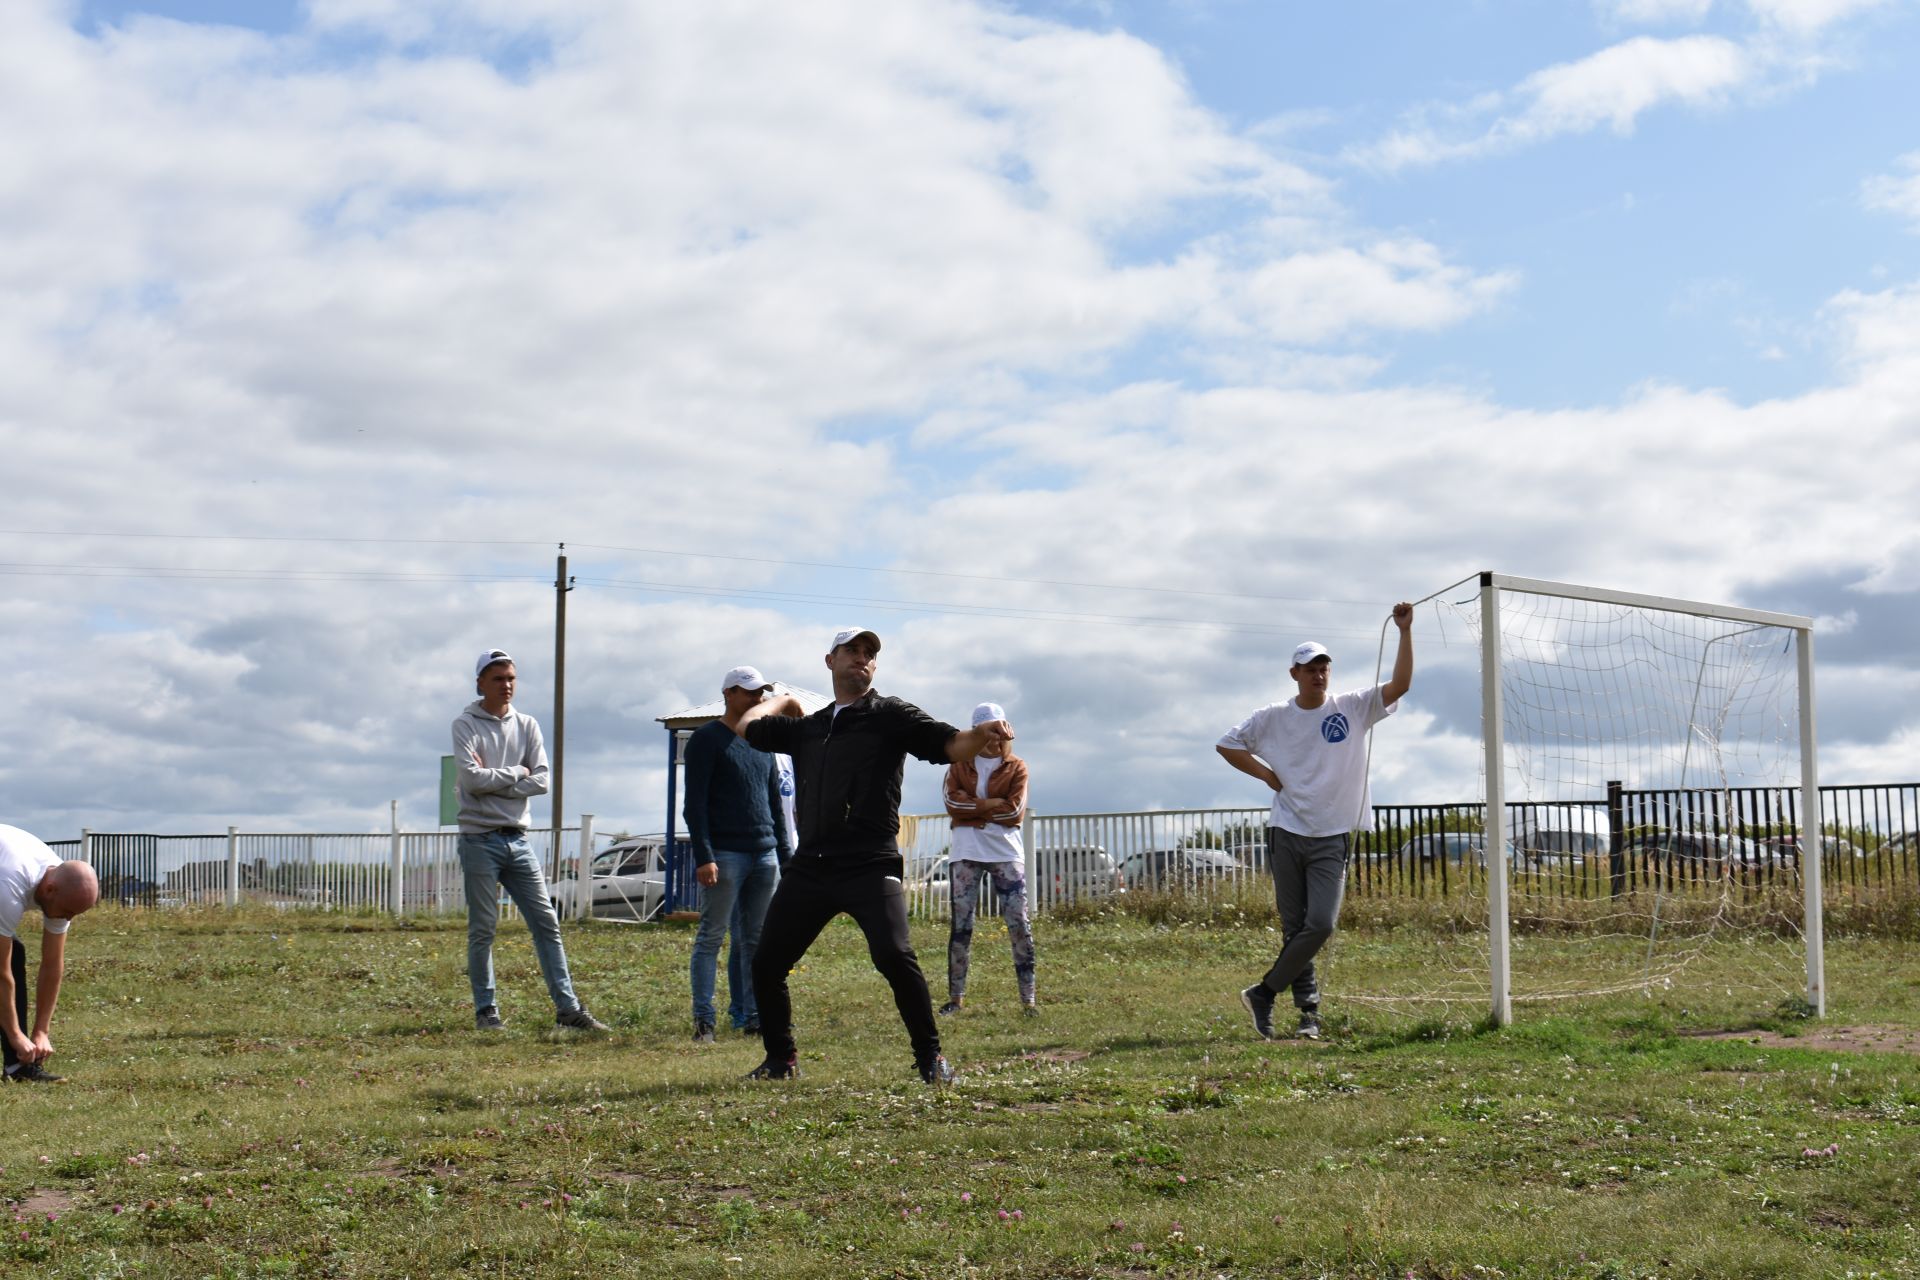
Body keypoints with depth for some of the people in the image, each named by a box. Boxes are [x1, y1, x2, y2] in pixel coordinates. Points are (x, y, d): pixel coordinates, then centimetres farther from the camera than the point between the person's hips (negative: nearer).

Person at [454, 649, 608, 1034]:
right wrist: (516, 774, -7)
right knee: (483, 929, 0)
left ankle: (568, 1008, 4)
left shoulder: (527, 725, 11)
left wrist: (493, 779, -9)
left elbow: (541, 781, 0)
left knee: (546, 922, 2)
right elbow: (472, 778, -16)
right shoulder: (466, 725, -2)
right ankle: (485, 1009, 10)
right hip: (480, 840, -5)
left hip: (517, 839, 5)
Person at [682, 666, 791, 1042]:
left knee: (755, 940, 7)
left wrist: (785, 855, 16)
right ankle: (703, 1020, -2)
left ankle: (752, 1016, 11)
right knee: (711, 937, -4)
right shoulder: (707, 739, -2)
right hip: (725, 855, -6)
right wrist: (703, 856, -17)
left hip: (764, 855, 6)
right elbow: (695, 803, -9)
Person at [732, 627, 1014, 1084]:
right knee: (766, 964, 6)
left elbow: (952, 745, -7)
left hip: (870, 867, -5)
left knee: (894, 956, -22)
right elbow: (747, 727, 30)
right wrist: (783, 700, 37)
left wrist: (983, 734, -26)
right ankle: (780, 1059, 24)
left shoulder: (889, 716, 5)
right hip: (809, 869, 5)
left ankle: (931, 1057, -7)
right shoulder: (807, 727, 19)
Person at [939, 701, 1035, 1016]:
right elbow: (952, 802, -5)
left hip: (1006, 852, -1)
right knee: (960, 924, 1)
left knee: (1019, 923, -5)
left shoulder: (1016, 768, 7)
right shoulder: (959, 764, 11)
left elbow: (1015, 812, -6)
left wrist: (973, 809, -6)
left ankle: (1028, 998, -1)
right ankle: (955, 997, 7)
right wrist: (992, 804, -10)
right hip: (965, 852, 1)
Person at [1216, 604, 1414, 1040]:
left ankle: (1264, 993, 1)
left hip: (1331, 839, 0)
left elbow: (1399, 685, -9)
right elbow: (1227, 745, 11)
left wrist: (1405, 632, -17)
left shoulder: (1353, 708, 1)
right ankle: (1308, 1008, 13)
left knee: (1321, 924, -12)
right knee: (1295, 928, 3)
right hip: (1286, 835, 0)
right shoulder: (1273, 717, 3)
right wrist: (1268, 775, 1)